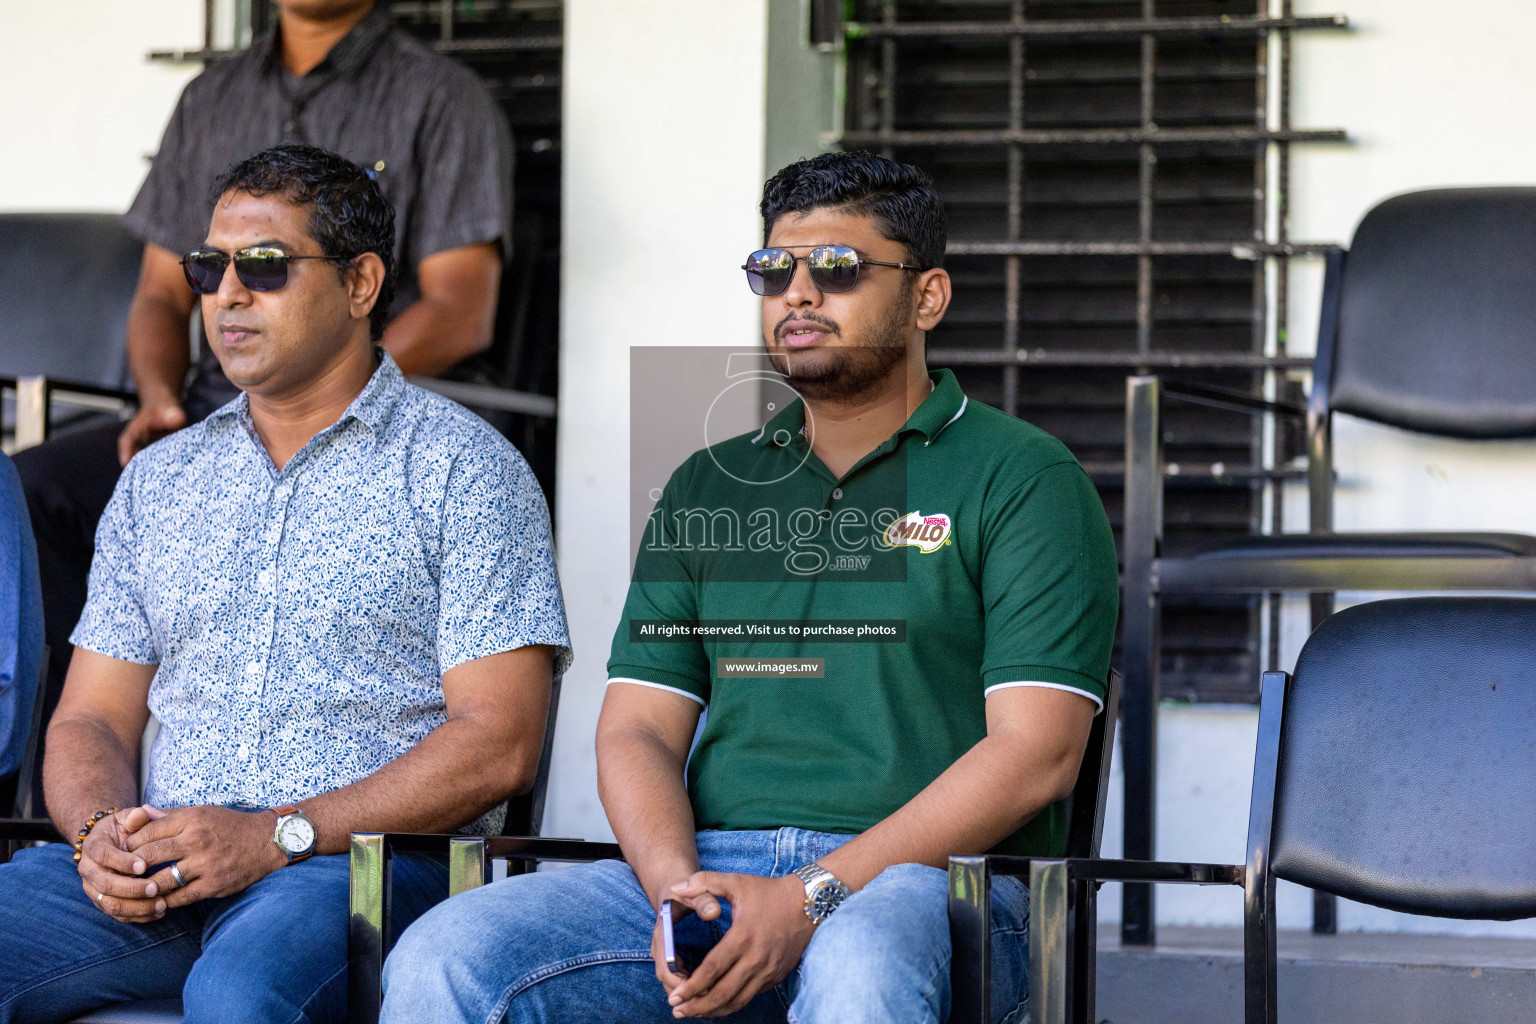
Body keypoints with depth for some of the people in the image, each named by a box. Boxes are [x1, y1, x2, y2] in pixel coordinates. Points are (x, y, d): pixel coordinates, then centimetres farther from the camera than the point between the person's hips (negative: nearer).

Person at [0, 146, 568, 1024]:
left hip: (363, 860, -5)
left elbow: (498, 742, -5)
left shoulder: (462, 469, 4)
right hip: (157, 871, 5)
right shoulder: (158, 480, 21)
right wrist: (102, 831, -6)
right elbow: (92, 720, 19)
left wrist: (276, 836, -14)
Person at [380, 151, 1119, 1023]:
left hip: (926, 877, -4)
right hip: (712, 865, 4)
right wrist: (676, 887, -9)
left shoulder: (1023, 479, 5)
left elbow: (1034, 752, -6)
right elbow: (637, 729, 14)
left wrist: (814, 899, -15)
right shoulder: (710, 487, 21)